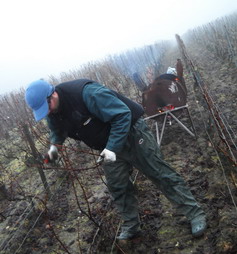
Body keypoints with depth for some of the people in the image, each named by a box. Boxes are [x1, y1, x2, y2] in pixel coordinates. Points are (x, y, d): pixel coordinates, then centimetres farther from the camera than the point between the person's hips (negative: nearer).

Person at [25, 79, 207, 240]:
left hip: (130, 133, -7)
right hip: (109, 146, 7)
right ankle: (131, 227, 24)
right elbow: (57, 130, 20)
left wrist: (113, 147, -35)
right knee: (117, 186, 8)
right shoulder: (52, 113, -6)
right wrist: (55, 143, 1)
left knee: (160, 173, -3)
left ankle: (195, 214, 7)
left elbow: (122, 115, -31)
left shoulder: (86, 92, -33)